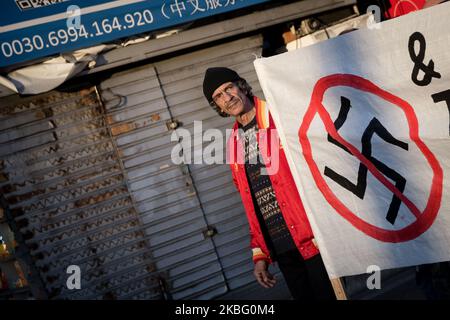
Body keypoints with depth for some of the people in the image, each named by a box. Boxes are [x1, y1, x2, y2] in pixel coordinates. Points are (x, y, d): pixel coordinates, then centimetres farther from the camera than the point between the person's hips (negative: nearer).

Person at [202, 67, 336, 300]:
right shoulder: (234, 145, 12)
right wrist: (260, 254, 13)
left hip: (313, 237, -5)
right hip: (279, 247, 5)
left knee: (327, 294, 2)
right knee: (302, 294, 12)